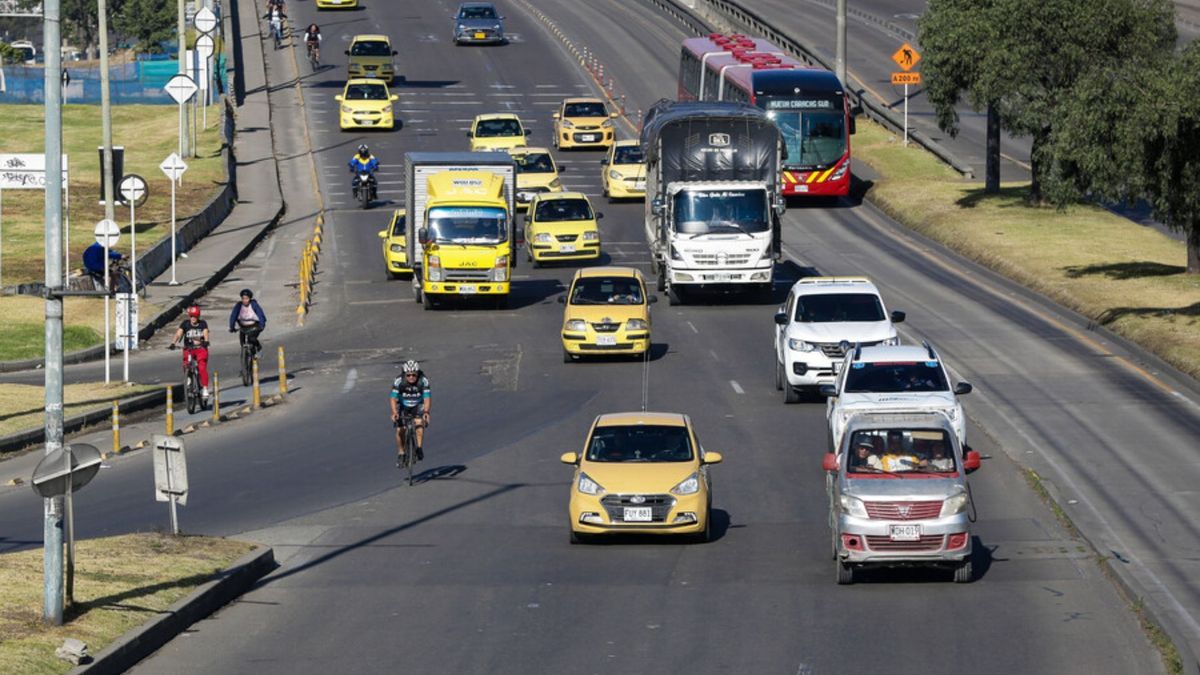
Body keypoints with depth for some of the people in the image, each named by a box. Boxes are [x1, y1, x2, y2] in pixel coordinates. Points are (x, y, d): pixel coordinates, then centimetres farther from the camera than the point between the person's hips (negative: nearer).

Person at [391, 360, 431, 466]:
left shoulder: (423, 381, -24)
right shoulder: (399, 381, -25)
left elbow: (426, 399, -29)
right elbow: (393, 398, -28)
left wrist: (426, 412, -46)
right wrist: (394, 412, -45)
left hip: (418, 406, 0)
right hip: (403, 406, 0)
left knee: (419, 422, -27)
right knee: (400, 429, -15)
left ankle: (420, 448, -13)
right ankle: (401, 453, 5)